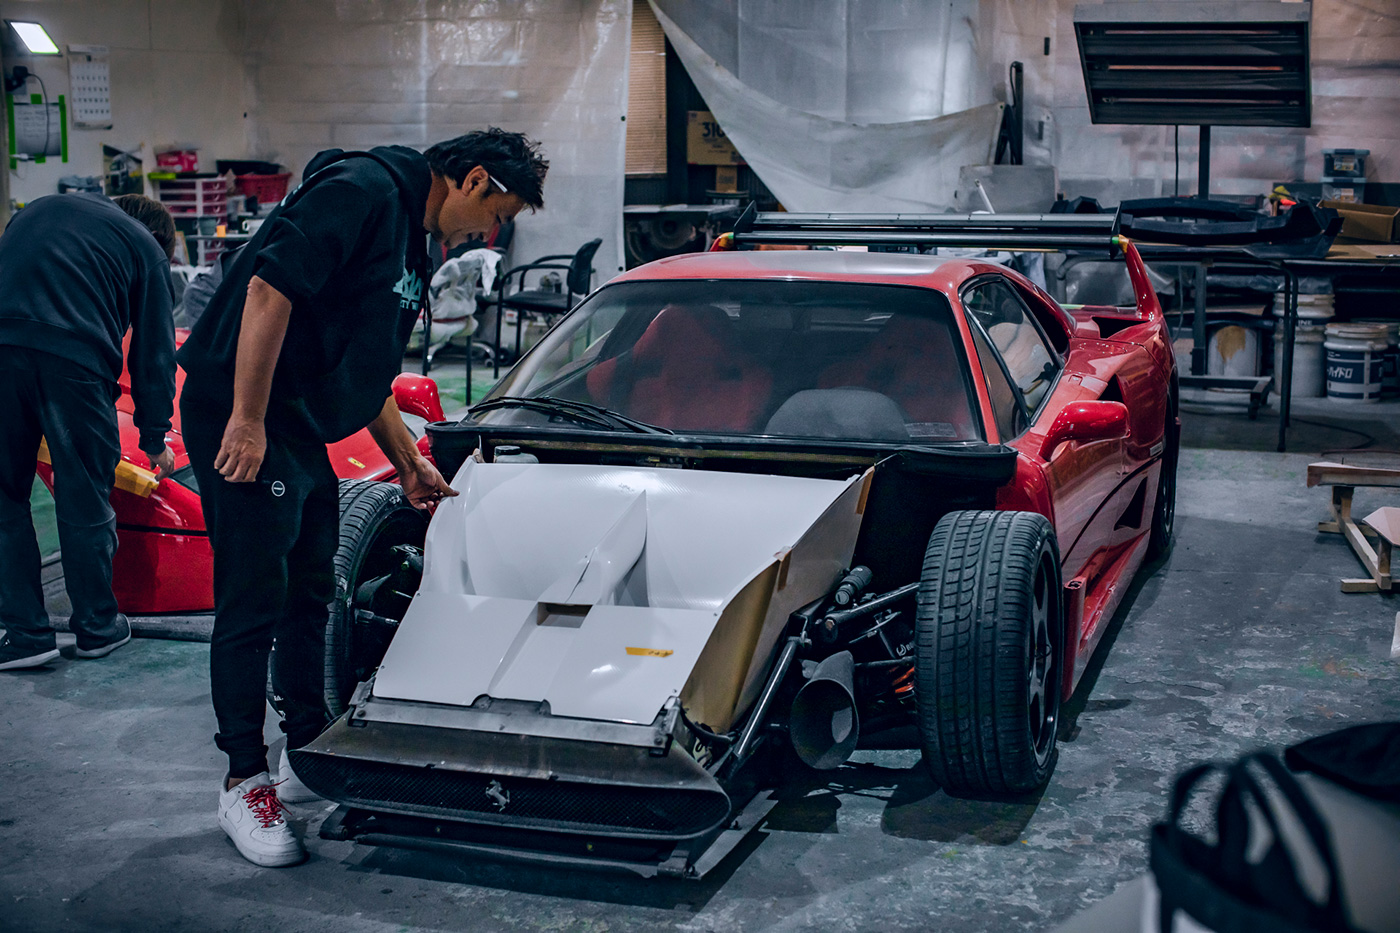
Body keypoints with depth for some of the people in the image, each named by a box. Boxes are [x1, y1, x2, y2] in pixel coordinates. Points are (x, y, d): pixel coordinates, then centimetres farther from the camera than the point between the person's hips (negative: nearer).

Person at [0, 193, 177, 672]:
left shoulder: (41, 208, 32)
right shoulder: (146, 247, 19)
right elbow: (153, 354, 17)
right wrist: (155, 438, 25)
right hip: (73, 358, -3)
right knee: (85, 501, 10)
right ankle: (98, 627, 22)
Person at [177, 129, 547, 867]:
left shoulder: (412, 244, 18)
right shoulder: (363, 190, -14)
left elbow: (366, 374, 26)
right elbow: (269, 288, -25)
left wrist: (409, 464, 29)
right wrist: (247, 419, -26)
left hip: (302, 431, 11)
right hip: (239, 419, -11)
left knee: (310, 592, 17)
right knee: (254, 600, -4)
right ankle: (245, 784, 6)